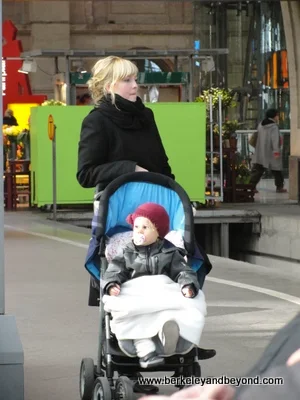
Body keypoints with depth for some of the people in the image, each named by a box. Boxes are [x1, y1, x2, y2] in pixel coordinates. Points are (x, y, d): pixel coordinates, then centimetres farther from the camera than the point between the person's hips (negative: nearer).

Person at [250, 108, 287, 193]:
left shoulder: (261, 125, 10)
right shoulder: (274, 126, -12)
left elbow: (257, 138, 18)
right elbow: (275, 140, -19)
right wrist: (276, 151, -22)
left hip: (260, 153, 6)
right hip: (271, 153, -6)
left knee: (257, 170, 2)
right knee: (277, 170, 8)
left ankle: (252, 185, -8)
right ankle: (279, 187, 14)